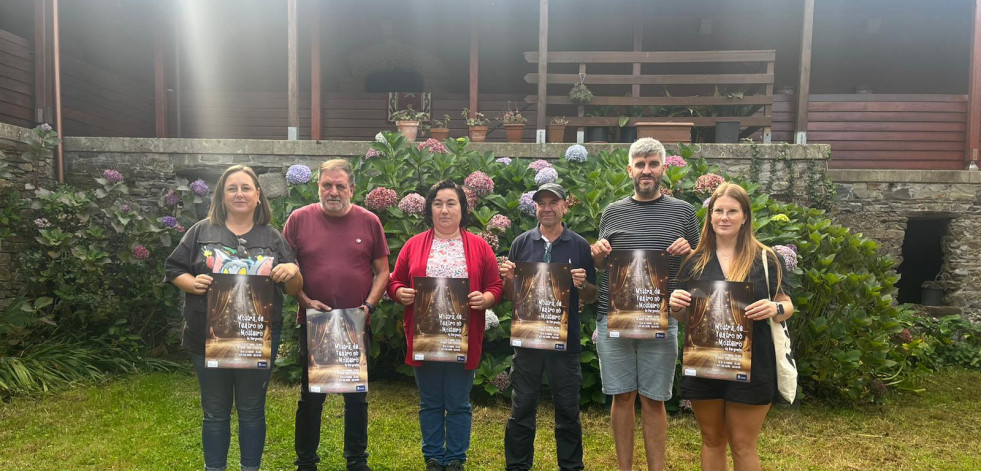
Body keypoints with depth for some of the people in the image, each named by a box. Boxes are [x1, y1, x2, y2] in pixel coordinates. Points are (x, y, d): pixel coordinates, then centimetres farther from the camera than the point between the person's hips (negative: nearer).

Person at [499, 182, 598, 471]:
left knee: (568, 410, 10)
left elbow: (591, 298, 4)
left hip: (566, 340, -1)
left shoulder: (580, 246, 1)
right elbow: (511, 295, 7)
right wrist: (508, 278, -14)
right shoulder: (521, 243, 3)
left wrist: (583, 284, -18)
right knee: (522, 409, 10)